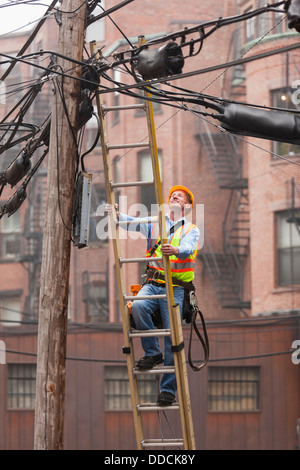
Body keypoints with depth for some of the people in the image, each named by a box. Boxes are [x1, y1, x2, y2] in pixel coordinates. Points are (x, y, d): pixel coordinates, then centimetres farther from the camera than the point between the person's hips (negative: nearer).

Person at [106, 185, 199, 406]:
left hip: (175, 286, -2)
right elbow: (133, 223, 4)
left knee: (172, 336, -11)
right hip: (152, 283, 2)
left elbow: (188, 249, -11)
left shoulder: (191, 230, 11)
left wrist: (176, 251, -35)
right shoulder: (154, 225, 20)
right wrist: (117, 215, -17)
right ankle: (152, 353, -11)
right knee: (138, 306, -30)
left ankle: (168, 388, -6)